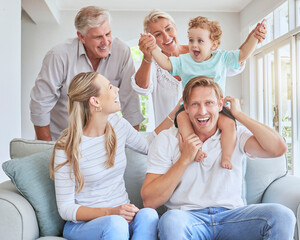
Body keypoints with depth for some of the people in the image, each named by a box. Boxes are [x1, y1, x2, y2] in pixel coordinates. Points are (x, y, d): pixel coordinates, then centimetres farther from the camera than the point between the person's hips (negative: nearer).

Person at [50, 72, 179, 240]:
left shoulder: (118, 124, 1)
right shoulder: (66, 148, -16)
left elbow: (148, 146, 21)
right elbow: (66, 209, -11)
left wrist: (175, 112, 14)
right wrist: (110, 212, -25)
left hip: (122, 216, 5)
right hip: (83, 224, -5)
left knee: (148, 215, -28)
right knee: (115, 223, -37)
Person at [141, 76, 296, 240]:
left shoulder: (235, 135, 9)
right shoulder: (166, 140, 5)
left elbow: (278, 149, -10)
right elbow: (149, 202, -2)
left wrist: (238, 114, -1)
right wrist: (184, 159, -9)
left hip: (231, 215, 2)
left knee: (282, 215, -23)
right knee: (171, 222, -36)